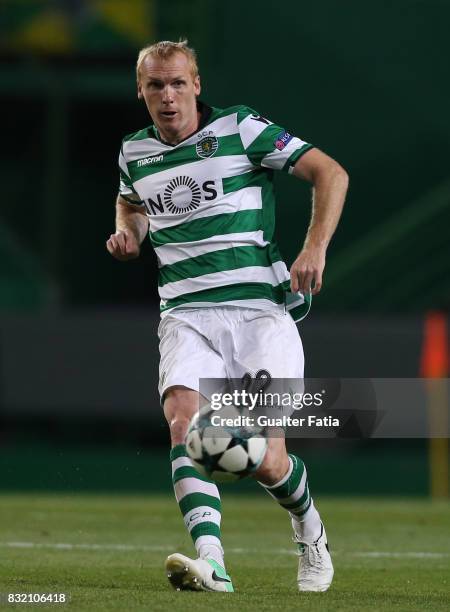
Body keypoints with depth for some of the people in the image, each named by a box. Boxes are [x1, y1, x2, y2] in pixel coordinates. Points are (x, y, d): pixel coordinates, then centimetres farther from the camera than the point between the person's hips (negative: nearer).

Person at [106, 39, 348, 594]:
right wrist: (126, 232, 12)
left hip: (260, 308, -3)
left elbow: (330, 172, -3)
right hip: (187, 315, 3)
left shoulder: (239, 128, -3)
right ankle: (210, 560, -36)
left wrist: (315, 247, -15)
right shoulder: (134, 153, 11)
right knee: (183, 423, -25)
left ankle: (309, 527, 27)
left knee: (265, 461, -7)